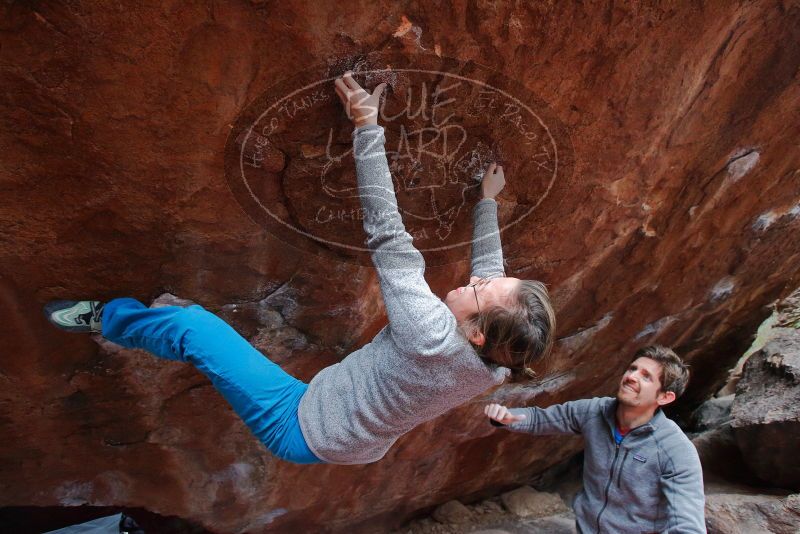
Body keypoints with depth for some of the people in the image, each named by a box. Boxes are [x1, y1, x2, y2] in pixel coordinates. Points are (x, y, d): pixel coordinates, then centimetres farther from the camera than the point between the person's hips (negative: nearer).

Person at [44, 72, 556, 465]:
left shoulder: (432, 339, -39)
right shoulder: (495, 367, -16)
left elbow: (388, 236, -36)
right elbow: (489, 266, 0)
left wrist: (368, 127, -30)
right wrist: (488, 200, 11)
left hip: (300, 431, -7)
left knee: (192, 325, -2)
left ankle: (102, 316, 22)